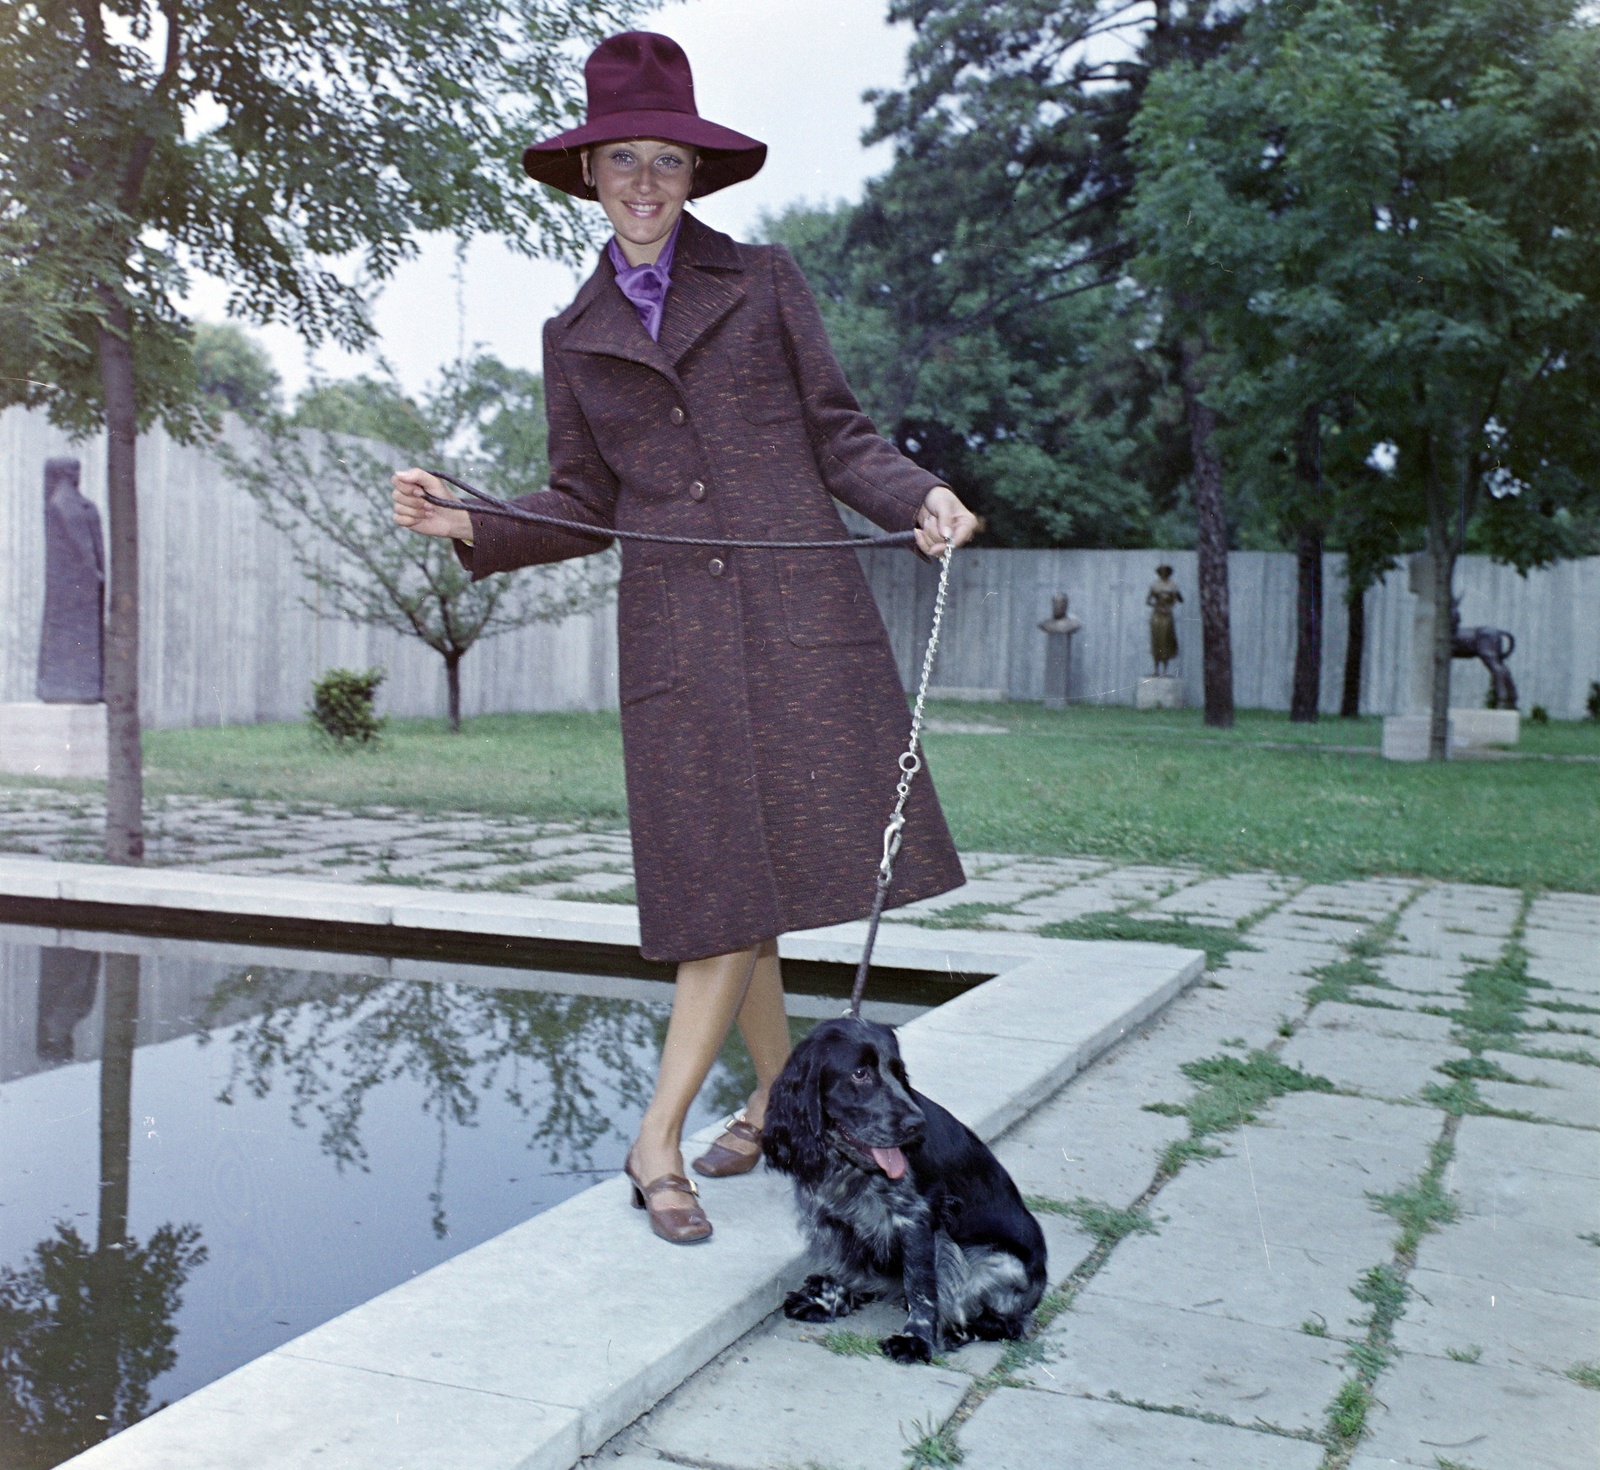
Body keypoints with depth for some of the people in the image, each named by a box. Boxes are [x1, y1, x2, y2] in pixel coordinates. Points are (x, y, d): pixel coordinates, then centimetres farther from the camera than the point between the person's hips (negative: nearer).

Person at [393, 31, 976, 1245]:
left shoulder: (764, 280, 10)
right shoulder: (576, 336, 15)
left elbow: (839, 437, 8)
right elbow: (585, 506, 14)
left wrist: (920, 500, -11)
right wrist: (470, 527, -2)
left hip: (796, 599, -1)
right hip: (675, 629, 2)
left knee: (764, 866, -6)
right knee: (720, 880, 1)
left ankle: (661, 1136, 5)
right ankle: (782, 1097, 22)